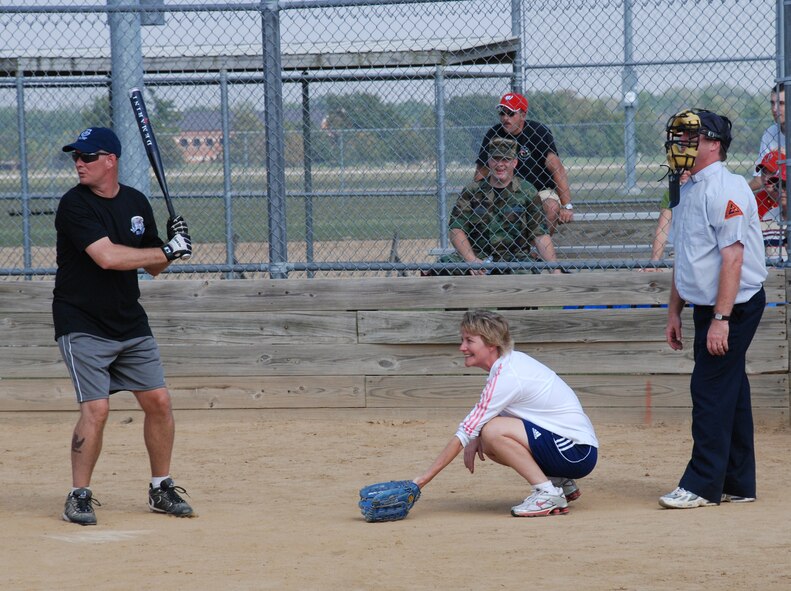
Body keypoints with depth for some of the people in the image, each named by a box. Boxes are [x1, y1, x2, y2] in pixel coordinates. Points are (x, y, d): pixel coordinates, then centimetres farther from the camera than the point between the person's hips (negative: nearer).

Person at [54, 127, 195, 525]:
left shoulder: (136, 203, 6)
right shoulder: (75, 205, -14)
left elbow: (153, 267, 13)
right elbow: (107, 257, -27)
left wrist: (174, 243, -8)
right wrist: (168, 252, -21)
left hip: (130, 323, 6)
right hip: (82, 324, -6)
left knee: (158, 401, 4)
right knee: (96, 408, -15)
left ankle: (161, 489, 19)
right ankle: (79, 496, -1)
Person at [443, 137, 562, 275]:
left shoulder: (526, 191, 7)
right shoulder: (471, 191, 9)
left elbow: (540, 235, 3)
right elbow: (456, 231, 1)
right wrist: (472, 260, -16)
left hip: (515, 259, 0)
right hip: (478, 257, 0)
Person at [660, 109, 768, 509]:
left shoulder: (726, 190, -16)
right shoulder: (689, 191, 14)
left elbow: (733, 258, -21)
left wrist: (721, 319, -25)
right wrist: (674, 313, 21)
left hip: (734, 306, -10)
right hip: (708, 307, 10)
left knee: (711, 390, -9)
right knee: (729, 393, 13)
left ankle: (702, 485, -6)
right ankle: (738, 484, 18)